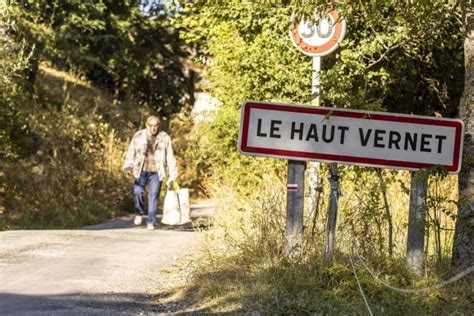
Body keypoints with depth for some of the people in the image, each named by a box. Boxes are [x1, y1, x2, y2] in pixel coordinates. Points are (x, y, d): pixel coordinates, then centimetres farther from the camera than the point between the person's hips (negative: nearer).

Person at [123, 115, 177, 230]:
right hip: (141, 171, 0)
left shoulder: (164, 138, 4)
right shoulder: (138, 136, 2)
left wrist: (172, 174, 4)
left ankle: (151, 222, 1)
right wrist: (128, 168, -10)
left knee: (153, 196, -6)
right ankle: (139, 213, 11)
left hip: (156, 173, 0)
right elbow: (131, 153, 3)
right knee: (137, 192, -15)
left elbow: (170, 156, 7)